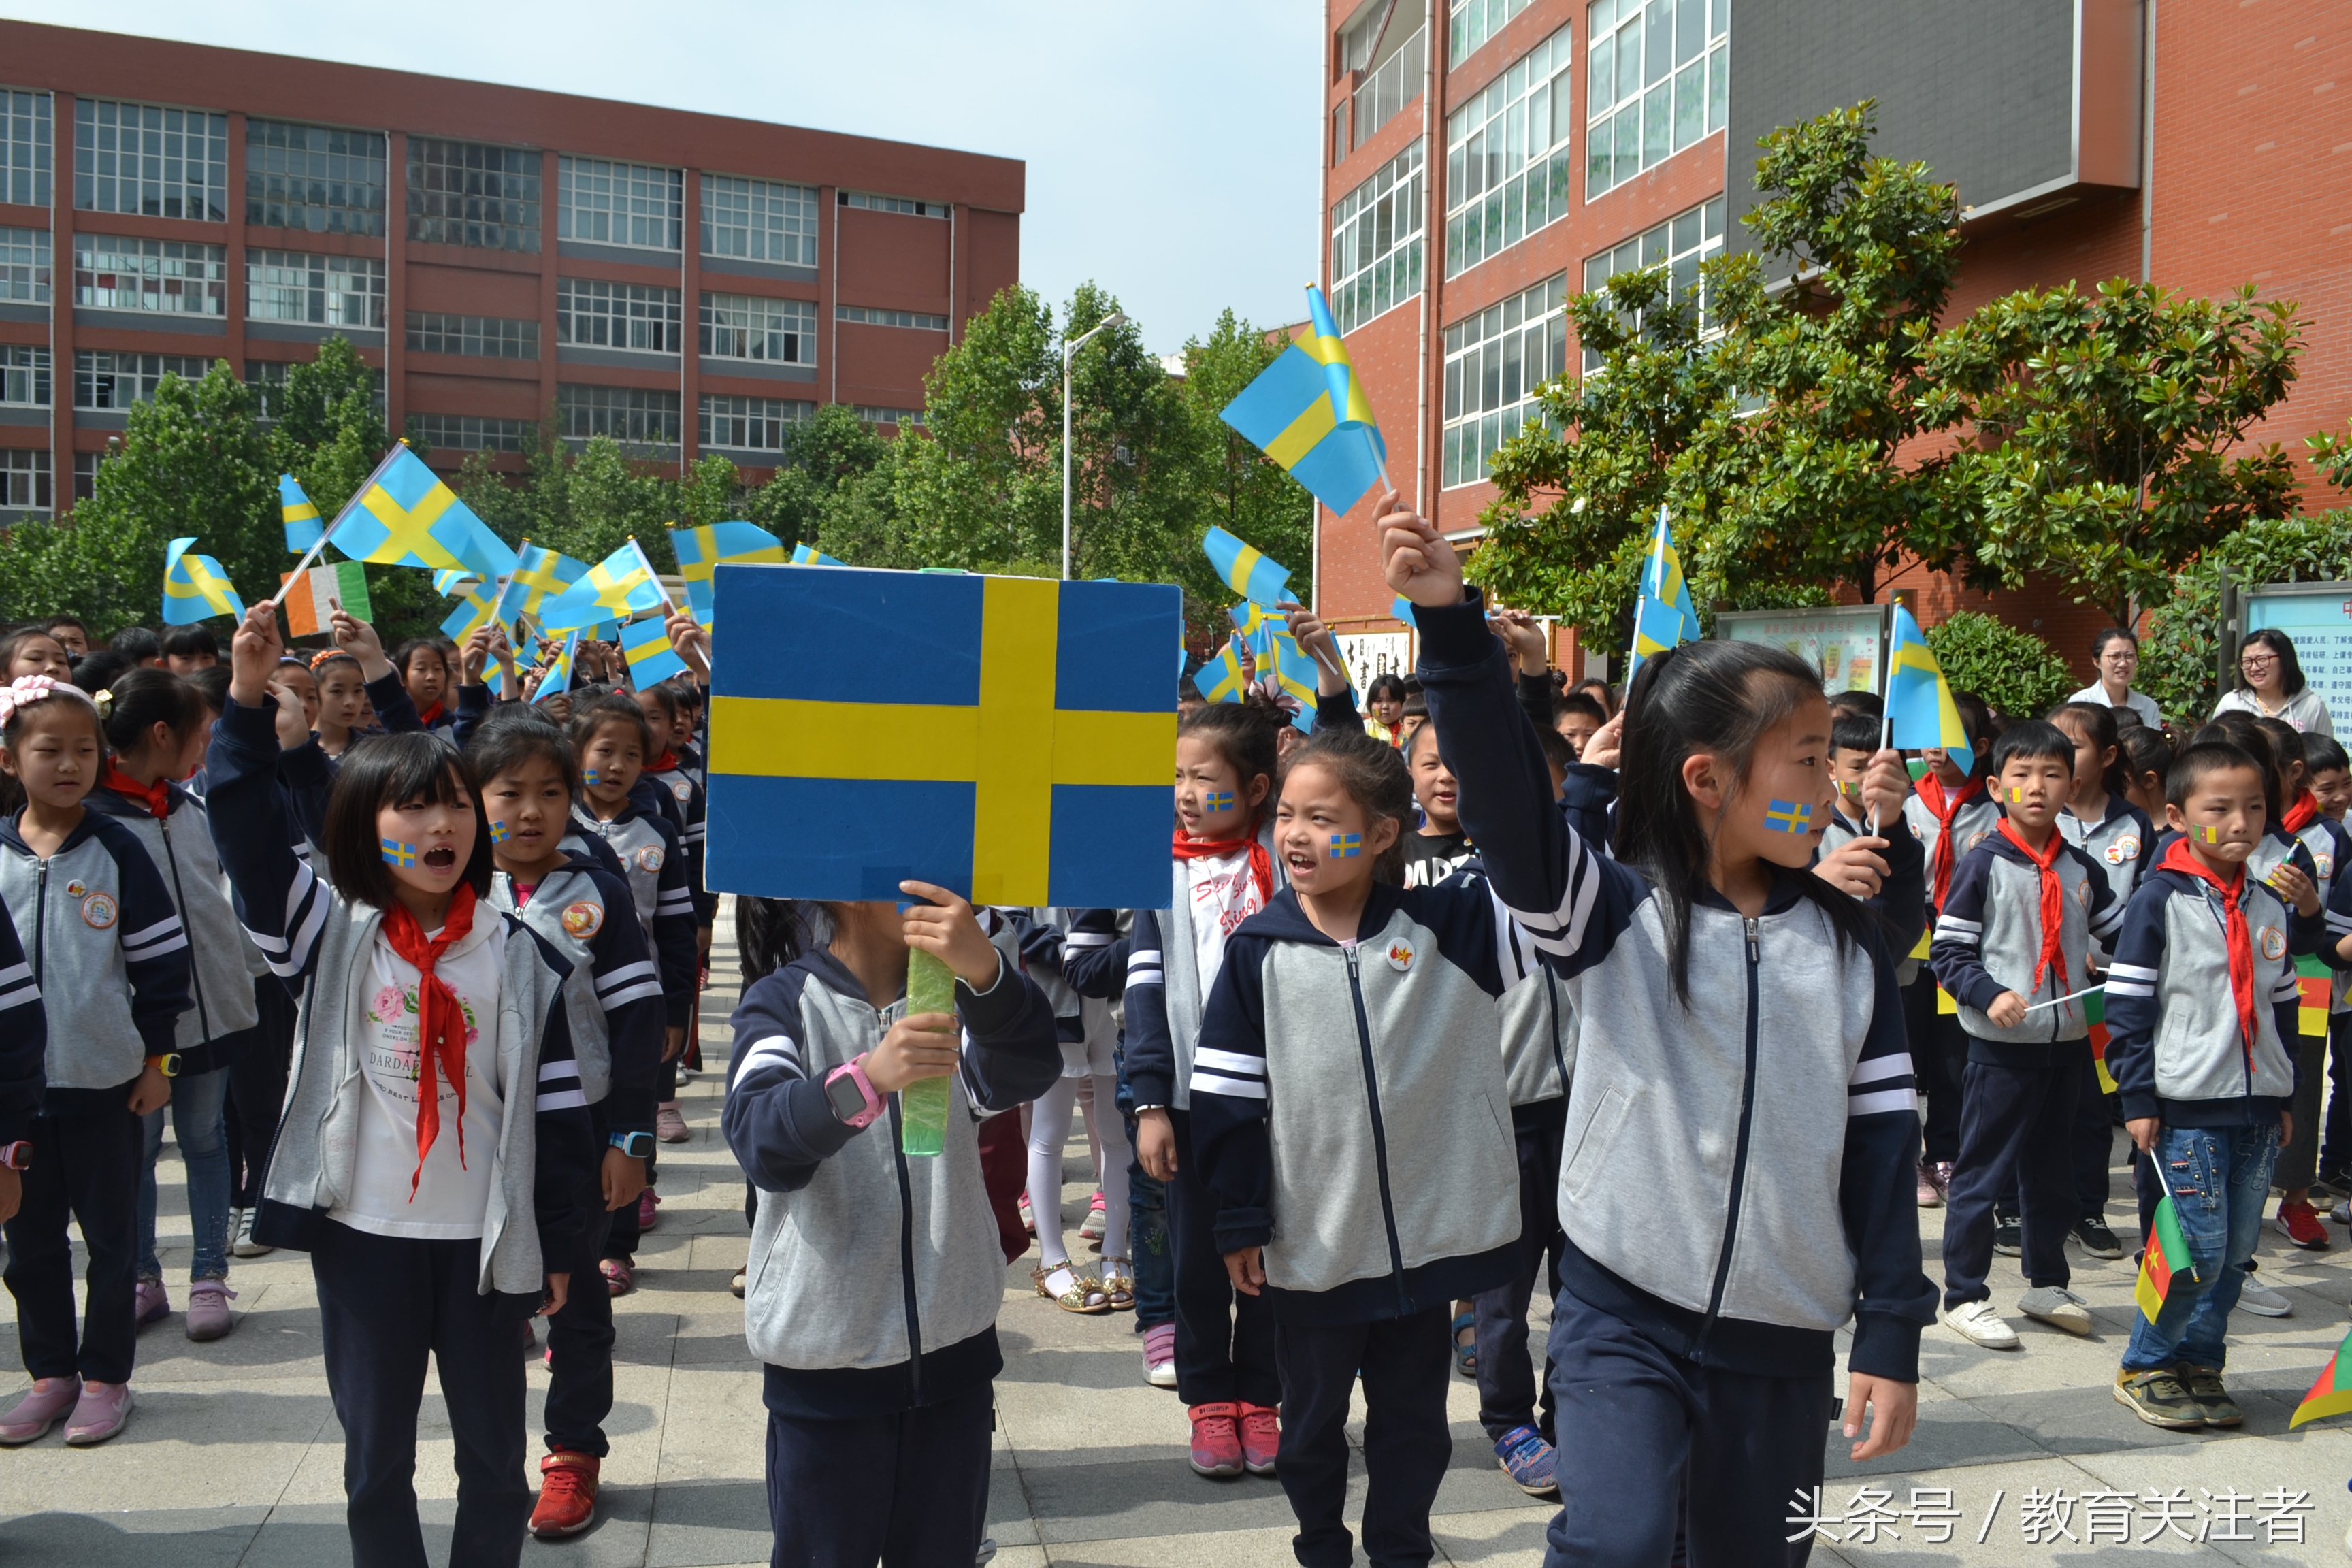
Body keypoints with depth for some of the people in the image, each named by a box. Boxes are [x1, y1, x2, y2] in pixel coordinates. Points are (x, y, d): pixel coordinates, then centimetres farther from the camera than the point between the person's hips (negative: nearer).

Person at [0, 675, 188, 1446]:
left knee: (111, 1234, 7)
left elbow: (161, 959, -2)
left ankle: (106, 1376, 20)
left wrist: (156, 1059, -3)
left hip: (104, 1079, -2)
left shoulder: (116, 850, -5)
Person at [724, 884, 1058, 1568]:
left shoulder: (954, 993, 3)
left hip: (953, 1345, 3)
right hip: (823, 1356, -3)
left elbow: (1027, 1072, -18)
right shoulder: (784, 1002, -6)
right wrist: (866, 1078, -43)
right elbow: (761, 1138, -24)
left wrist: (985, 970, -38)